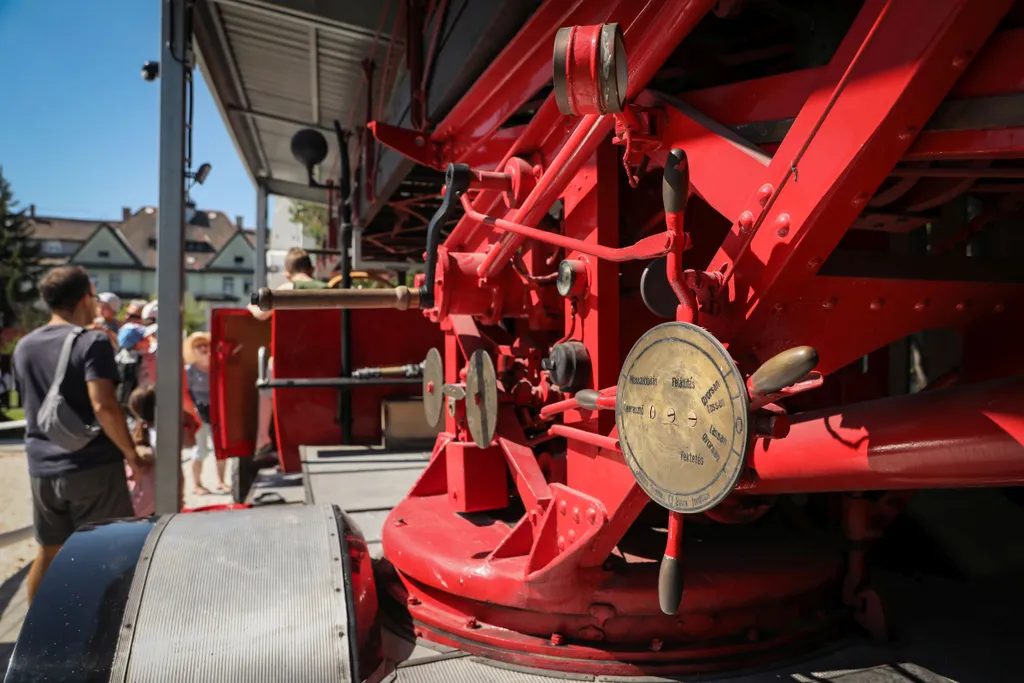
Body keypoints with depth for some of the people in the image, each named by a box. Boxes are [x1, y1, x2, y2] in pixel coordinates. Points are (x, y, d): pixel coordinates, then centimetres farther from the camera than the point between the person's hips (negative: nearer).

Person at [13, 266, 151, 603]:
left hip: (42, 469, 7)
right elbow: (103, 406, -24)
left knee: (48, 553, 21)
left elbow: (33, 403, 20)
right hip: (93, 466, -7)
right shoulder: (92, 341, -13)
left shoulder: (24, 346, 10)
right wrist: (133, 455, -15)